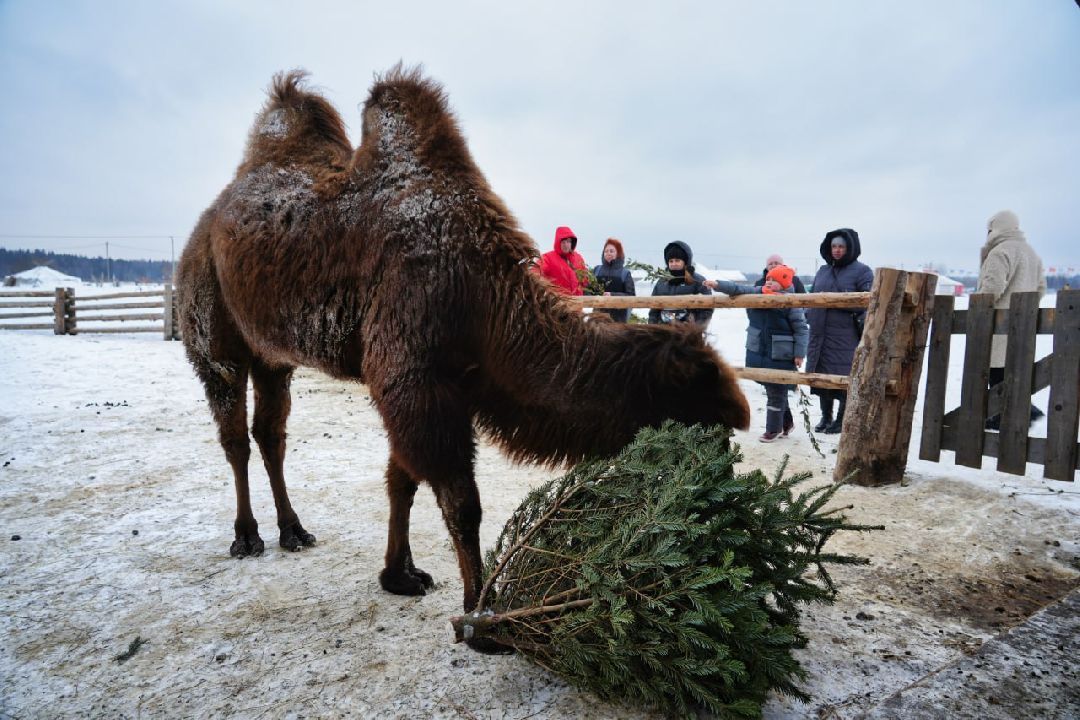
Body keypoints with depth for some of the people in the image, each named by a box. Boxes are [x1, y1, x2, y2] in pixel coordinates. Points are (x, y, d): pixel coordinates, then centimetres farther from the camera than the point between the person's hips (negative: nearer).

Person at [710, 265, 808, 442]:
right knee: (772, 390, 17)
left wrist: (799, 354, -15)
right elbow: (738, 289, -2)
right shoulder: (757, 293, 2)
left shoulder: (791, 302, -14)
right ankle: (786, 422, 35)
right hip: (758, 353, 6)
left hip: (781, 356, -6)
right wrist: (717, 284, -18)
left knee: (777, 393, 5)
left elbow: (802, 329, -12)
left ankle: (773, 429, 18)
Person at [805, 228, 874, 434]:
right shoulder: (823, 271, 16)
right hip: (821, 335, 5)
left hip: (846, 336, -5)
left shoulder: (861, 271, -1)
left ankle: (841, 420, 12)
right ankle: (826, 417, 23)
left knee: (845, 378, -1)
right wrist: (811, 315, 8)